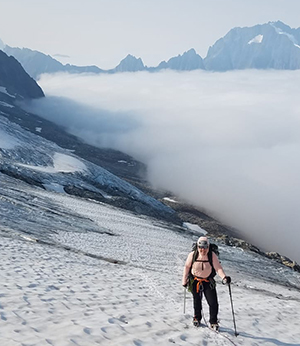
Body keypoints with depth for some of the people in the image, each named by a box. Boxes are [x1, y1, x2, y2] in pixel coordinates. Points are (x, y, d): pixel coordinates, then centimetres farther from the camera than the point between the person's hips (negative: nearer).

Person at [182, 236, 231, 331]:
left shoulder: (212, 255, -19)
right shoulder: (192, 255, -16)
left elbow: (218, 268, -23)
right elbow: (187, 267, -3)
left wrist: (224, 277, -42)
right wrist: (184, 281, 4)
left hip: (208, 281, 0)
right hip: (195, 280, 0)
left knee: (213, 303, -6)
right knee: (197, 301, 11)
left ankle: (213, 322, 15)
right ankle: (197, 318, 39)